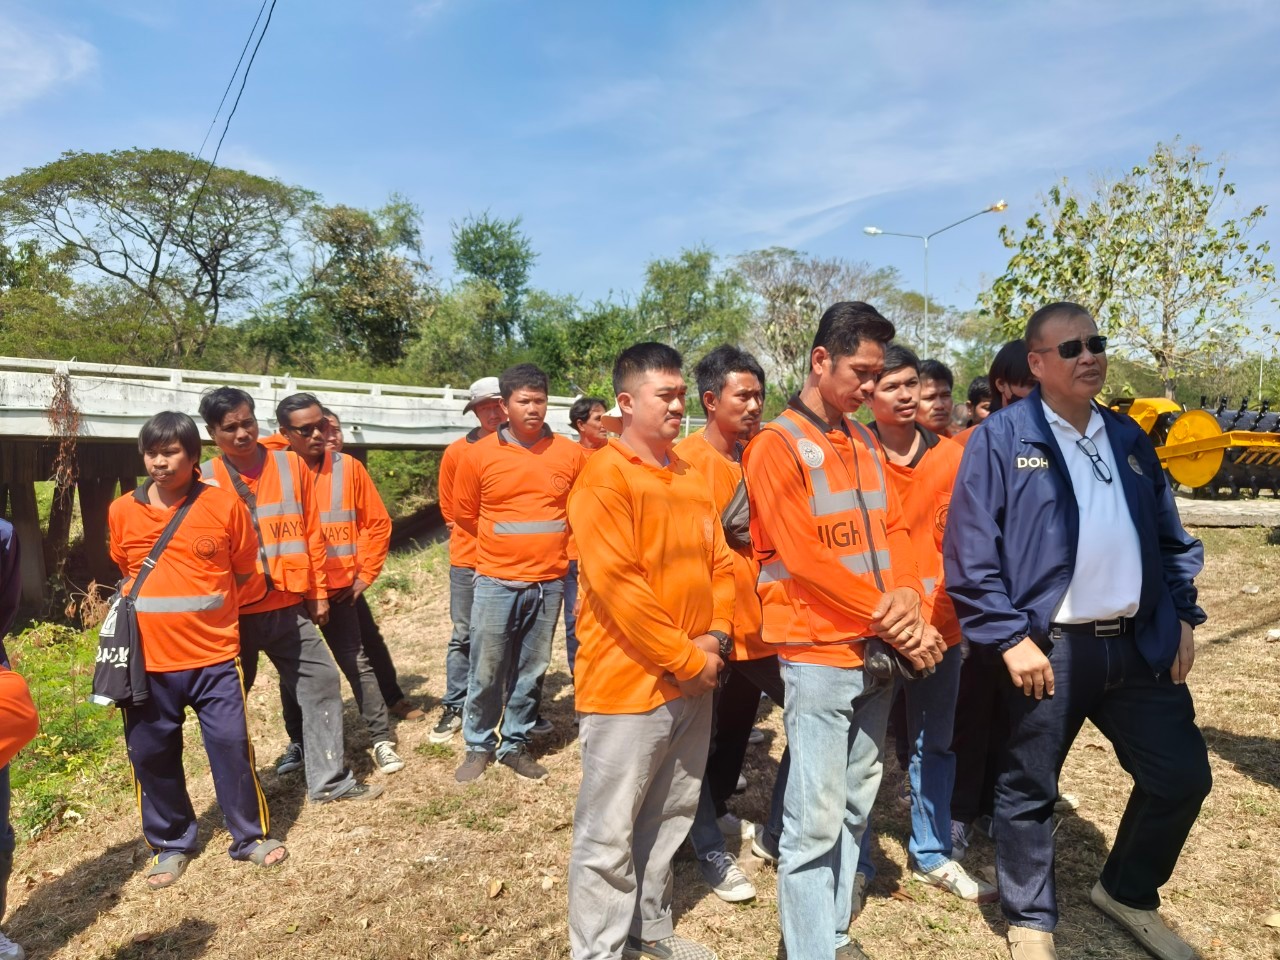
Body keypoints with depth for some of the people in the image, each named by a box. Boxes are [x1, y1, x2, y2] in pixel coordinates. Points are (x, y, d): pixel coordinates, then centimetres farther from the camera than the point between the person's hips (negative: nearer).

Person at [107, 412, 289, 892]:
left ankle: (250, 836, 21)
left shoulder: (225, 506, -7)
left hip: (214, 656, -2)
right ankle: (170, 844, 32)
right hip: (149, 659, 3)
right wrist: (161, 610, 13)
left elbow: (246, 575, 4)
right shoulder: (122, 512, 1)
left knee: (232, 745, 2)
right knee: (151, 754, 12)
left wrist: (203, 611, 5)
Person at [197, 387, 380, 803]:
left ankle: (329, 780, 17)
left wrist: (318, 591, 6)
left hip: (288, 604, 2)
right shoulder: (204, 480, -4)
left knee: (321, 681, 5)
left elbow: (311, 531, 5)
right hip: (234, 610, -2)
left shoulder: (291, 465, 2)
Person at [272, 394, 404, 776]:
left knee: (357, 664, 5)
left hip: (338, 590, 0)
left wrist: (364, 575, -1)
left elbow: (377, 522, 2)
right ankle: (298, 744, 30)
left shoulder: (348, 467, -4)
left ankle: (382, 740, 14)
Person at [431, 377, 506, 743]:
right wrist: (469, 533, 7)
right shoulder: (457, 451, -2)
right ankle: (454, 707, 21)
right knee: (463, 636, 10)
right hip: (468, 560, 1)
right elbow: (448, 506, 9)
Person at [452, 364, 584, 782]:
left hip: (549, 582, 1)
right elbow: (464, 513, 9)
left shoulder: (570, 453, -1)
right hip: (496, 581, -1)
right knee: (486, 672, 7)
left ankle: (515, 744, 29)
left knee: (531, 672, 12)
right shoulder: (479, 455, -4)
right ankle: (479, 746, 27)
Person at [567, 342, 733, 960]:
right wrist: (685, 658, -16)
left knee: (670, 818, 20)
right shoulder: (604, 476, -13)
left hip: (694, 681, 8)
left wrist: (716, 637, -5)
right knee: (609, 835, 5)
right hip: (627, 683, -7)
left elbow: (719, 564, 11)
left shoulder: (692, 479, 10)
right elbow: (617, 585, -20)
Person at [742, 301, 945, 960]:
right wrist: (890, 619, -14)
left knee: (854, 805, 16)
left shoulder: (864, 441, 13)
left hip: (877, 650, 7)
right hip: (819, 652, -7)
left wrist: (905, 598, -7)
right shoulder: (776, 446, -11)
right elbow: (804, 558, -17)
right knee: (816, 819, -2)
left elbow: (892, 528, 12)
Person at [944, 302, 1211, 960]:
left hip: (1139, 642, 6)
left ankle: (1127, 892, 38)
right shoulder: (1001, 437, -8)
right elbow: (971, 551, -12)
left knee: (1182, 775, 13)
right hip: (1049, 647, -5)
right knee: (1029, 789, 7)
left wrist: (1182, 617, 10)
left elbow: (1169, 537, 17)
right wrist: (1010, 637, -15)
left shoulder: (1128, 437, 12)